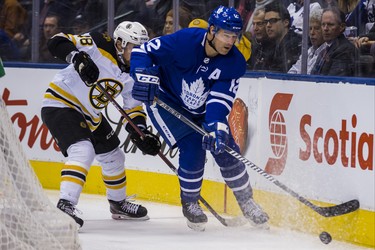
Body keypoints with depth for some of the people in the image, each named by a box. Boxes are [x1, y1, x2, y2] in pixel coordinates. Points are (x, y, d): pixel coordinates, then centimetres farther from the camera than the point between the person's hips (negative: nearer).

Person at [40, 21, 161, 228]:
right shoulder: (100, 46, -22)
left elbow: (133, 109, 4)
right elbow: (58, 43, -27)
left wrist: (142, 136, -13)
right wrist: (78, 57, -44)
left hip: (88, 115, 9)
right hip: (59, 105, -9)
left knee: (113, 156, 20)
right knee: (83, 150, -29)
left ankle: (118, 203, 42)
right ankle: (65, 206, -35)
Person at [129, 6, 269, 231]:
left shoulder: (235, 63, -17)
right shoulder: (183, 41, -28)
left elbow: (221, 100, -24)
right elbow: (143, 52, -22)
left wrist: (217, 128, -39)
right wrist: (145, 78, -39)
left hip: (202, 111, 4)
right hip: (166, 102, -4)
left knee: (227, 149, -3)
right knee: (193, 149, -20)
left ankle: (247, 202, 19)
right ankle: (190, 204, 4)